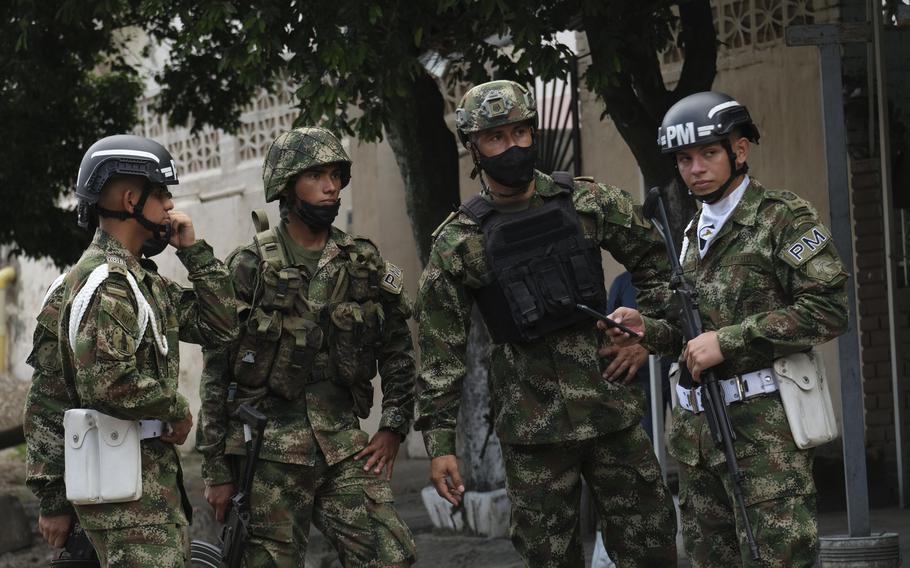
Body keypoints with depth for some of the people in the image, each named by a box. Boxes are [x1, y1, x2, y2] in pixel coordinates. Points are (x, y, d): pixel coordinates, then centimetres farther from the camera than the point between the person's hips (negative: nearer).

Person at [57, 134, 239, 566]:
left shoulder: (143, 278, 17)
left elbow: (219, 326, 16)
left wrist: (193, 250, 9)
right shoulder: (103, 281, -16)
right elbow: (107, 384, -26)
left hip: (157, 472, 10)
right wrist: (176, 409, -11)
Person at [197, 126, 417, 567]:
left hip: (344, 445, 3)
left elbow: (398, 349, 17)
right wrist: (215, 469, -4)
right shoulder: (248, 268, -3)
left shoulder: (364, 264, 8)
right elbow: (216, 374, -2)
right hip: (269, 450, -3)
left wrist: (394, 428, 6)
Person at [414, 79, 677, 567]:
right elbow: (440, 352, -2)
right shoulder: (458, 243, -3)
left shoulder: (589, 204, 2)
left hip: (613, 408, 2)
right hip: (533, 427, -2)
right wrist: (439, 443, -6)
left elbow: (653, 257, 16)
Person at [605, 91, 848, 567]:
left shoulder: (784, 217, -4)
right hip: (694, 424, 8)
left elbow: (827, 309, -14)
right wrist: (650, 331, 5)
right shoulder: (695, 233, 19)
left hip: (763, 424, -8)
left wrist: (728, 341, -16)